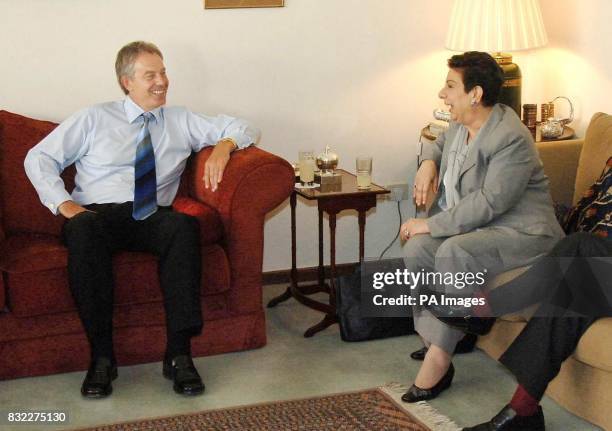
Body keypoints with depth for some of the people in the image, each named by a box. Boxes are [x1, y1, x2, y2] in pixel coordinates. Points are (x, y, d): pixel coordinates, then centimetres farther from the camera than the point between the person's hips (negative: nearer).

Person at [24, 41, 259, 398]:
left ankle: (179, 354, -34)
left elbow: (243, 129, 22)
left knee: (184, 225, -35)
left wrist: (224, 146, -2)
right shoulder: (94, 120, 14)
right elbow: (39, 158, 11)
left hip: (152, 218, 1)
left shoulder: (181, 121, 21)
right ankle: (101, 356, -32)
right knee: (83, 227, -39)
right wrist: (64, 204, -5)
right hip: (98, 213, -1)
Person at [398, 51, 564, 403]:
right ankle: (435, 339, -14)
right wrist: (429, 162, 6)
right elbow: (441, 143, 31)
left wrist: (432, 224, -23)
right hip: (469, 226, 9)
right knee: (416, 248, -18)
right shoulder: (461, 124, 7)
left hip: (521, 233, -9)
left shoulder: (511, 138, -21)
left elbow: (489, 203, -27)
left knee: (453, 252, -34)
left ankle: (439, 356, -27)